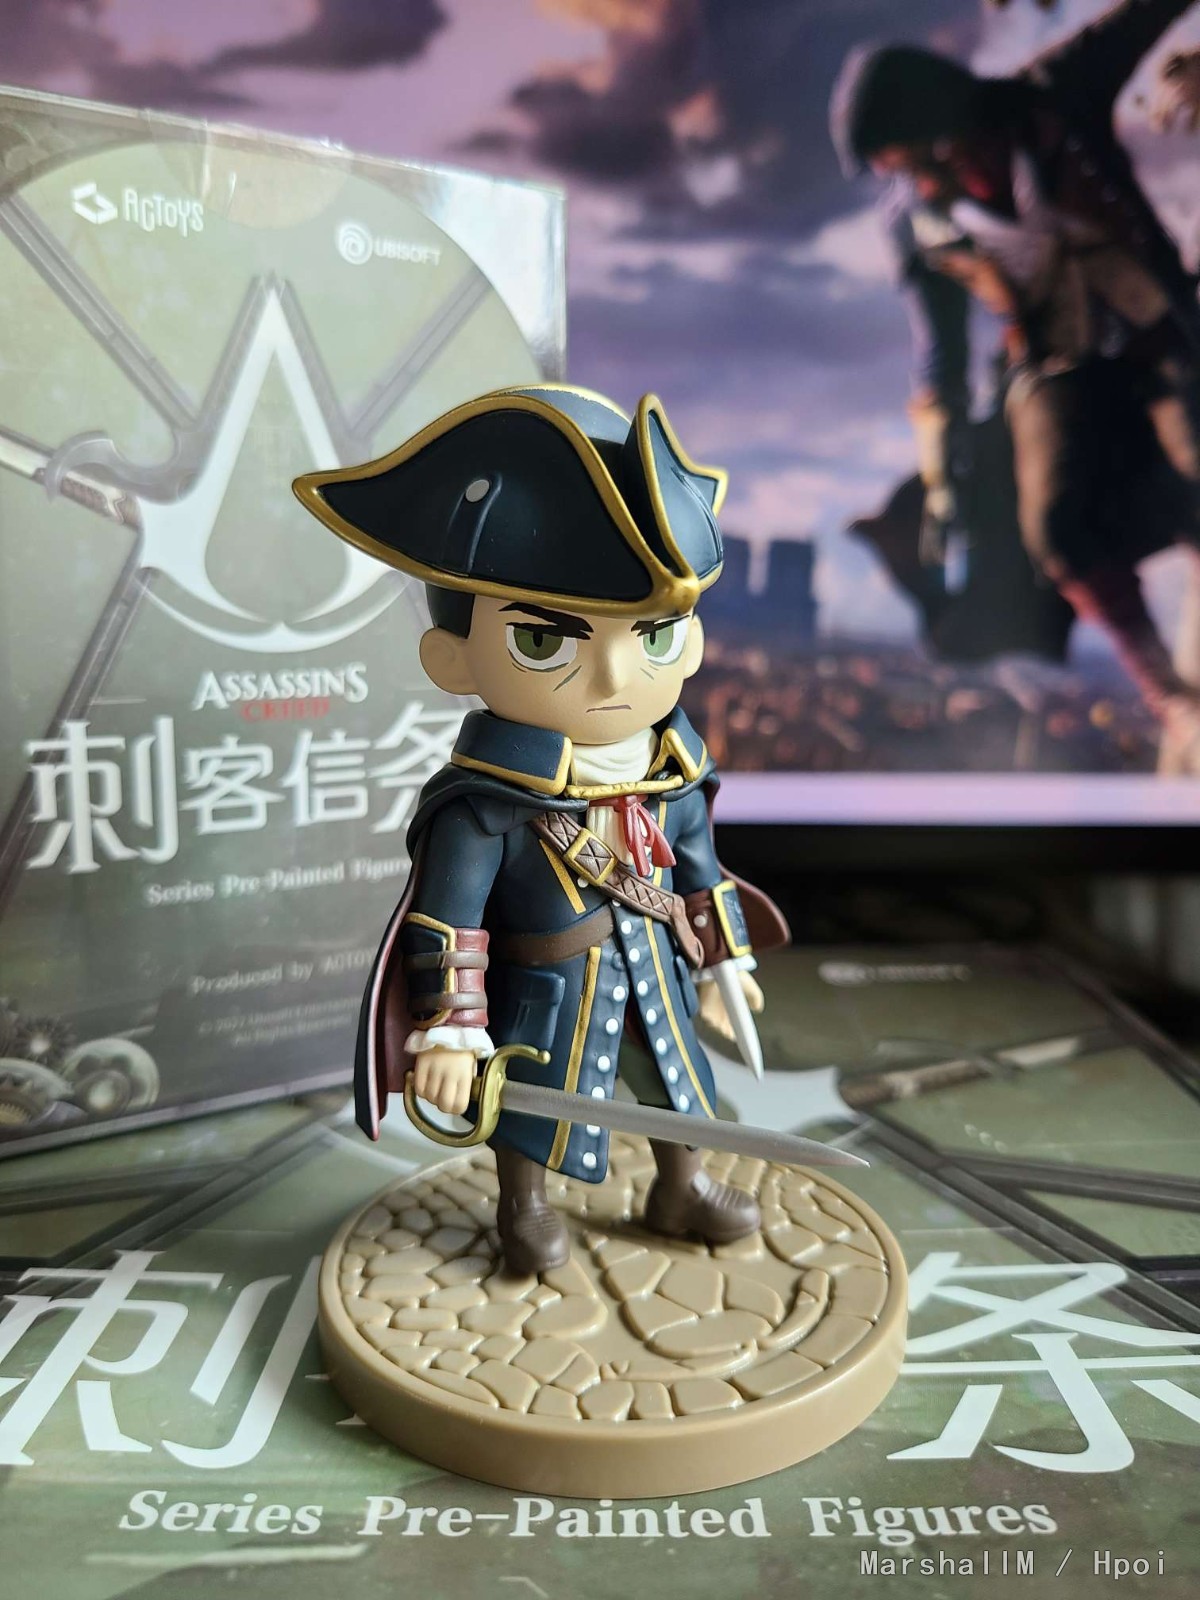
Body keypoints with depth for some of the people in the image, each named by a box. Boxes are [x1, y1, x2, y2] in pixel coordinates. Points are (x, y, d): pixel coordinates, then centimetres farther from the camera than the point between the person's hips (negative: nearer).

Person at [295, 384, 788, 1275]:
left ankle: (682, 1186, 50)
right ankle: (524, 1208, 45)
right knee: (529, 1112, 18)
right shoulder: (484, 801, -29)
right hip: (545, 996, -5)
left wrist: (723, 961, 11)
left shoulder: (671, 772, -11)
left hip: (655, 975, 5)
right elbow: (446, 923, -23)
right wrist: (448, 1033, -22)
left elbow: (701, 873, 4)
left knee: (673, 1082, 24)